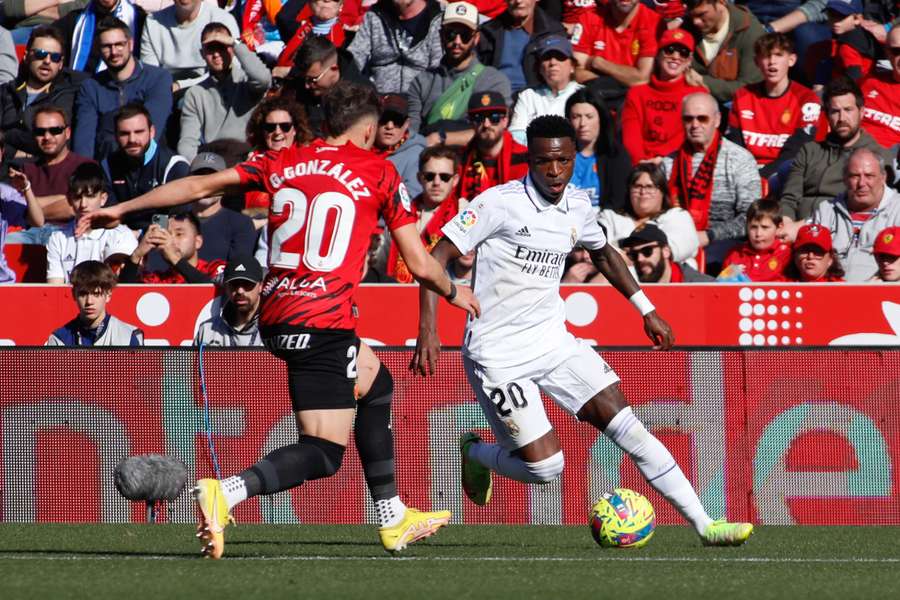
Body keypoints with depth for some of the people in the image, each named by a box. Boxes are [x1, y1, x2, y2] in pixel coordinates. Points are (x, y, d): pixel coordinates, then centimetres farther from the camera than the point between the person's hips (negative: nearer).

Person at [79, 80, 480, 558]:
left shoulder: (282, 162, 12)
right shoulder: (379, 173, 2)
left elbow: (201, 185, 9)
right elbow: (420, 266, 4)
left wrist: (121, 209, 17)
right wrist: (455, 293, 25)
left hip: (276, 317, 7)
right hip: (325, 322, -7)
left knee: (374, 381, 29)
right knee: (323, 454, -6)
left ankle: (392, 519, 32)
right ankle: (226, 493, -33)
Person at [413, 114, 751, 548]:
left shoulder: (577, 207, 4)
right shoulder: (500, 203, -16)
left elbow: (603, 253, 26)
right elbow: (438, 256, -15)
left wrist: (646, 309, 24)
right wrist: (428, 329, -24)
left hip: (552, 341, 6)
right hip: (498, 355, -6)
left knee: (627, 427, -5)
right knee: (545, 467, -11)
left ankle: (704, 525, -3)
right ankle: (476, 454, 22)